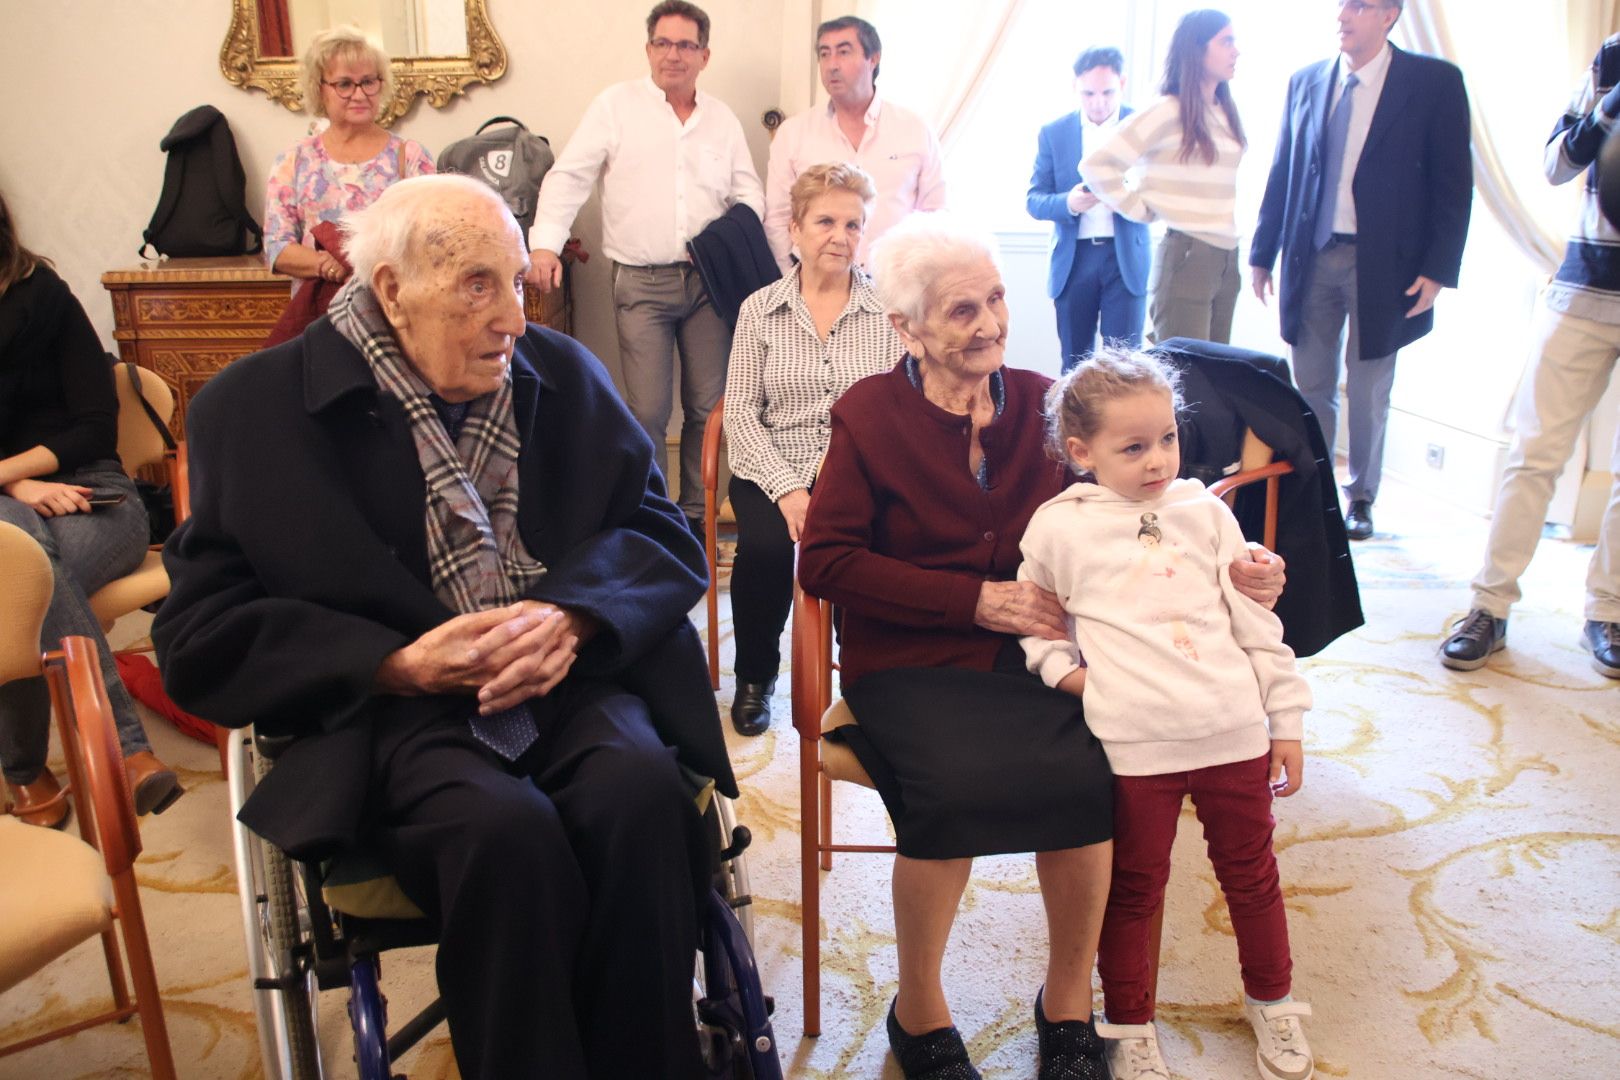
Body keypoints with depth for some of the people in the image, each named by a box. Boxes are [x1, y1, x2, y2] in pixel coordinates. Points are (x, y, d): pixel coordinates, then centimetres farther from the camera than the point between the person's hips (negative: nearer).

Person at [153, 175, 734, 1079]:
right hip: (389, 709, -2)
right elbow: (202, 638, -1)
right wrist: (400, 663, -15)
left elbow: (666, 536, 7)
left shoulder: (565, 375, 10)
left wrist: (571, 615, -15)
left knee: (642, 793, -29)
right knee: (504, 829, -33)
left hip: (569, 678, 3)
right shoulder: (254, 408, 1)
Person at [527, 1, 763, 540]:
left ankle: (697, 516, 18)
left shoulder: (723, 118, 14)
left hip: (709, 279, 3)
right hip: (642, 283, -3)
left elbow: (749, 192, 14)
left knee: (708, 408, 5)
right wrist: (545, 243, -14)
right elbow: (569, 176, 0)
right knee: (646, 412, -6)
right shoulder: (617, 105, 4)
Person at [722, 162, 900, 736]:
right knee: (766, 546, -28)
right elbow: (739, 412, 1)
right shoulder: (759, 309, 7)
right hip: (774, 472, 1)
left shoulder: (887, 310, 4)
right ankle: (755, 676, 1)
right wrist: (788, 488, -13)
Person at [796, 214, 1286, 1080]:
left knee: (1085, 771, -26)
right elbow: (824, 562, -6)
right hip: (908, 661, -2)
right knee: (954, 782, -30)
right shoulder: (870, 414, 0)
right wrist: (976, 600, -11)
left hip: (1030, 650, 3)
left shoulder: (1043, 403, 9)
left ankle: (1068, 1001, 2)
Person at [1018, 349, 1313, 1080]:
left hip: (1235, 733, 3)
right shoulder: (1059, 526, -3)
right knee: (1134, 890, 11)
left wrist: (1286, 720, 8)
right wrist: (1059, 666, -6)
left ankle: (1271, 1002, 42)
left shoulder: (1205, 512, 4)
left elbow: (1257, 625, 7)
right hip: (1134, 743, -2)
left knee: (1252, 876, 19)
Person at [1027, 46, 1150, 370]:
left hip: (1126, 259, -1)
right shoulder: (1054, 133, 5)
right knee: (1074, 364, 7)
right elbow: (1034, 201, 2)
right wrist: (1068, 203, -19)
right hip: (1074, 259, 2)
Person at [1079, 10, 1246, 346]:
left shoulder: (1226, 112, 12)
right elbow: (1096, 164, -14)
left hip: (1227, 257, 7)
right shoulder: (1167, 111, -10)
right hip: (1186, 256, -7)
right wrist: (1141, 210, -8)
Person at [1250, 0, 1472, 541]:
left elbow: (1453, 184, -5)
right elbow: (1282, 172, 10)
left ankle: (1360, 499, 25)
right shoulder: (1305, 82, 6)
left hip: (1384, 264, -2)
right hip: (1311, 257, 3)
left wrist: (1437, 269, -11)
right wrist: (1262, 252, 7)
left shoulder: (1434, 82, -3)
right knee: (1312, 388, 8)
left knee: (1368, 394, 8)